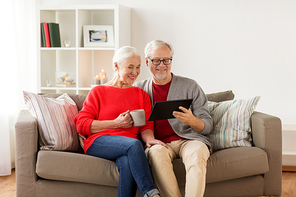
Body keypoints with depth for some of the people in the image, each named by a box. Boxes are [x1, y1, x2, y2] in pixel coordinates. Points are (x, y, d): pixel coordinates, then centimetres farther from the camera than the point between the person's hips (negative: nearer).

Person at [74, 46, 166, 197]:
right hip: (98, 143, -2)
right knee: (133, 144, -35)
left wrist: (149, 139, -11)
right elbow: (81, 125, 4)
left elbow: (146, 125, 15)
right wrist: (116, 123, -6)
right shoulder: (98, 92, 14)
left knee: (127, 162, -37)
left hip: (129, 147, 2)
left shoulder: (141, 94, 24)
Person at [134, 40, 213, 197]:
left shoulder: (190, 86, 9)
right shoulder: (139, 89, 15)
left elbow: (207, 126, 7)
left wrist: (192, 121, -18)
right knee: (156, 152, -34)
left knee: (196, 153, -35)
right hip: (159, 143, 1)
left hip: (189, 139, -1)